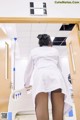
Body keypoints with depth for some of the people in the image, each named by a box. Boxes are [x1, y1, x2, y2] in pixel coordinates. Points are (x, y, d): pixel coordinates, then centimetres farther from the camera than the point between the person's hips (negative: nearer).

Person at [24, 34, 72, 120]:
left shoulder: (34, 51, 29)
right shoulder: (55, 50, 29)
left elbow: (29, 69, 30)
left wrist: (27, 84, 39)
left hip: (40, 75, 0)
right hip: (55, 75, 1)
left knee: (41, 109, -15)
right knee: (58, 109, -5)